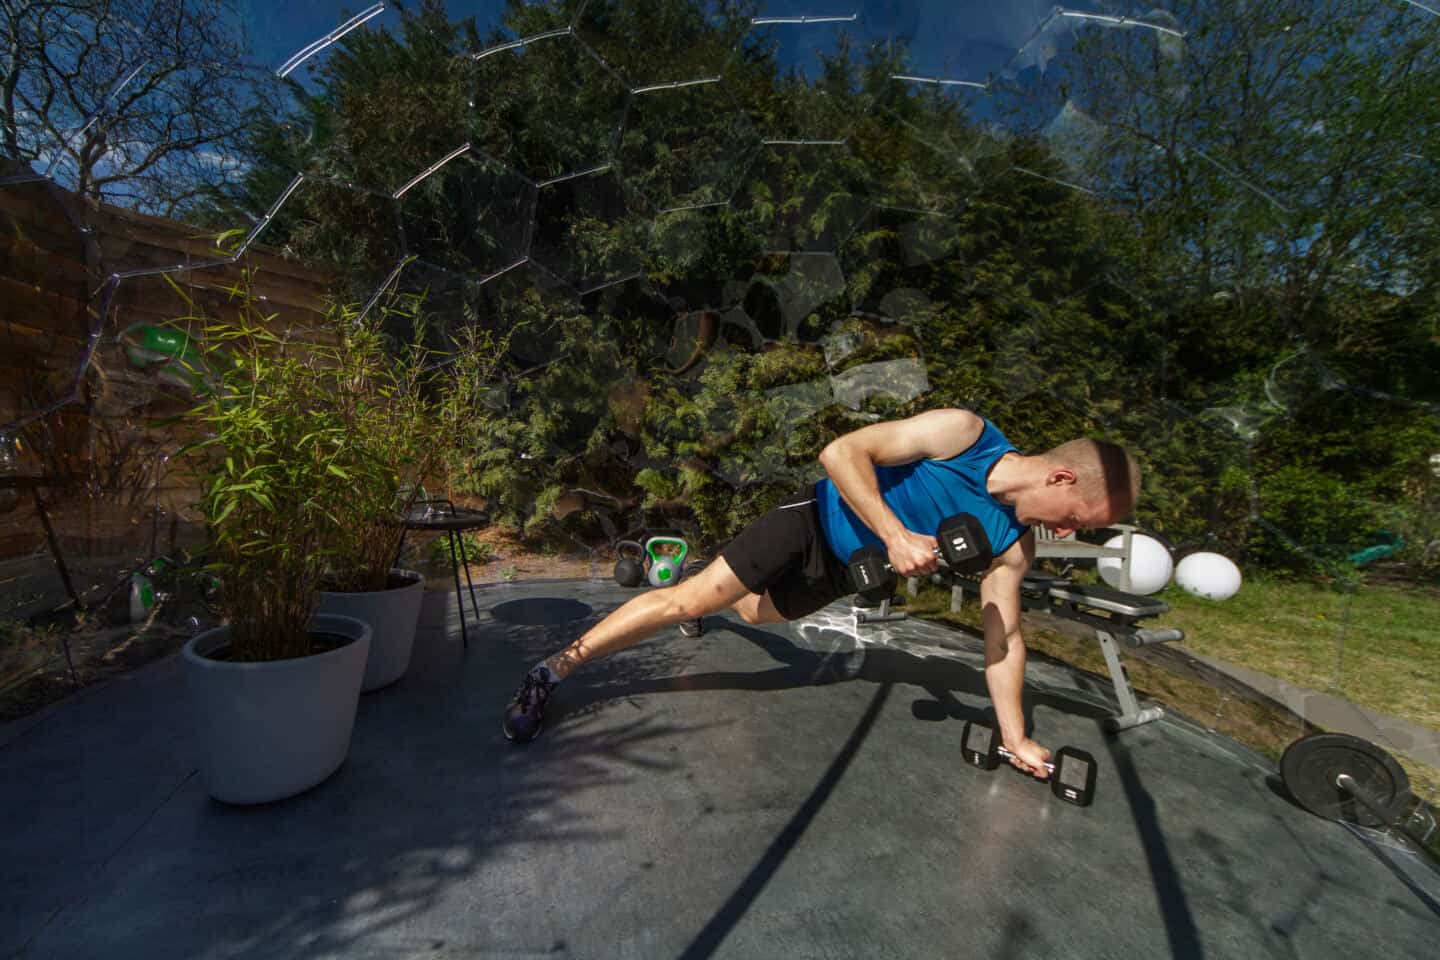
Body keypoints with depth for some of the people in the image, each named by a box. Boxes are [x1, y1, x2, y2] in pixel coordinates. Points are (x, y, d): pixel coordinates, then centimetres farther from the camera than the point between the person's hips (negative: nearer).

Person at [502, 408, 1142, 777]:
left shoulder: (1012, 544, -9)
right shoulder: (961, 432, -25)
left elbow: (1004, 633, -2)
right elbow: (841, 452, -28)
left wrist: (1014, 738, -2)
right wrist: (895, 535, -34)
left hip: (845, 571, 6)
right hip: (819, 518, -6)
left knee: (753, 612, 23)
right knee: (690, 598, -11)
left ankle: (710, 605, 59)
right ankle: (555, 669, 0)